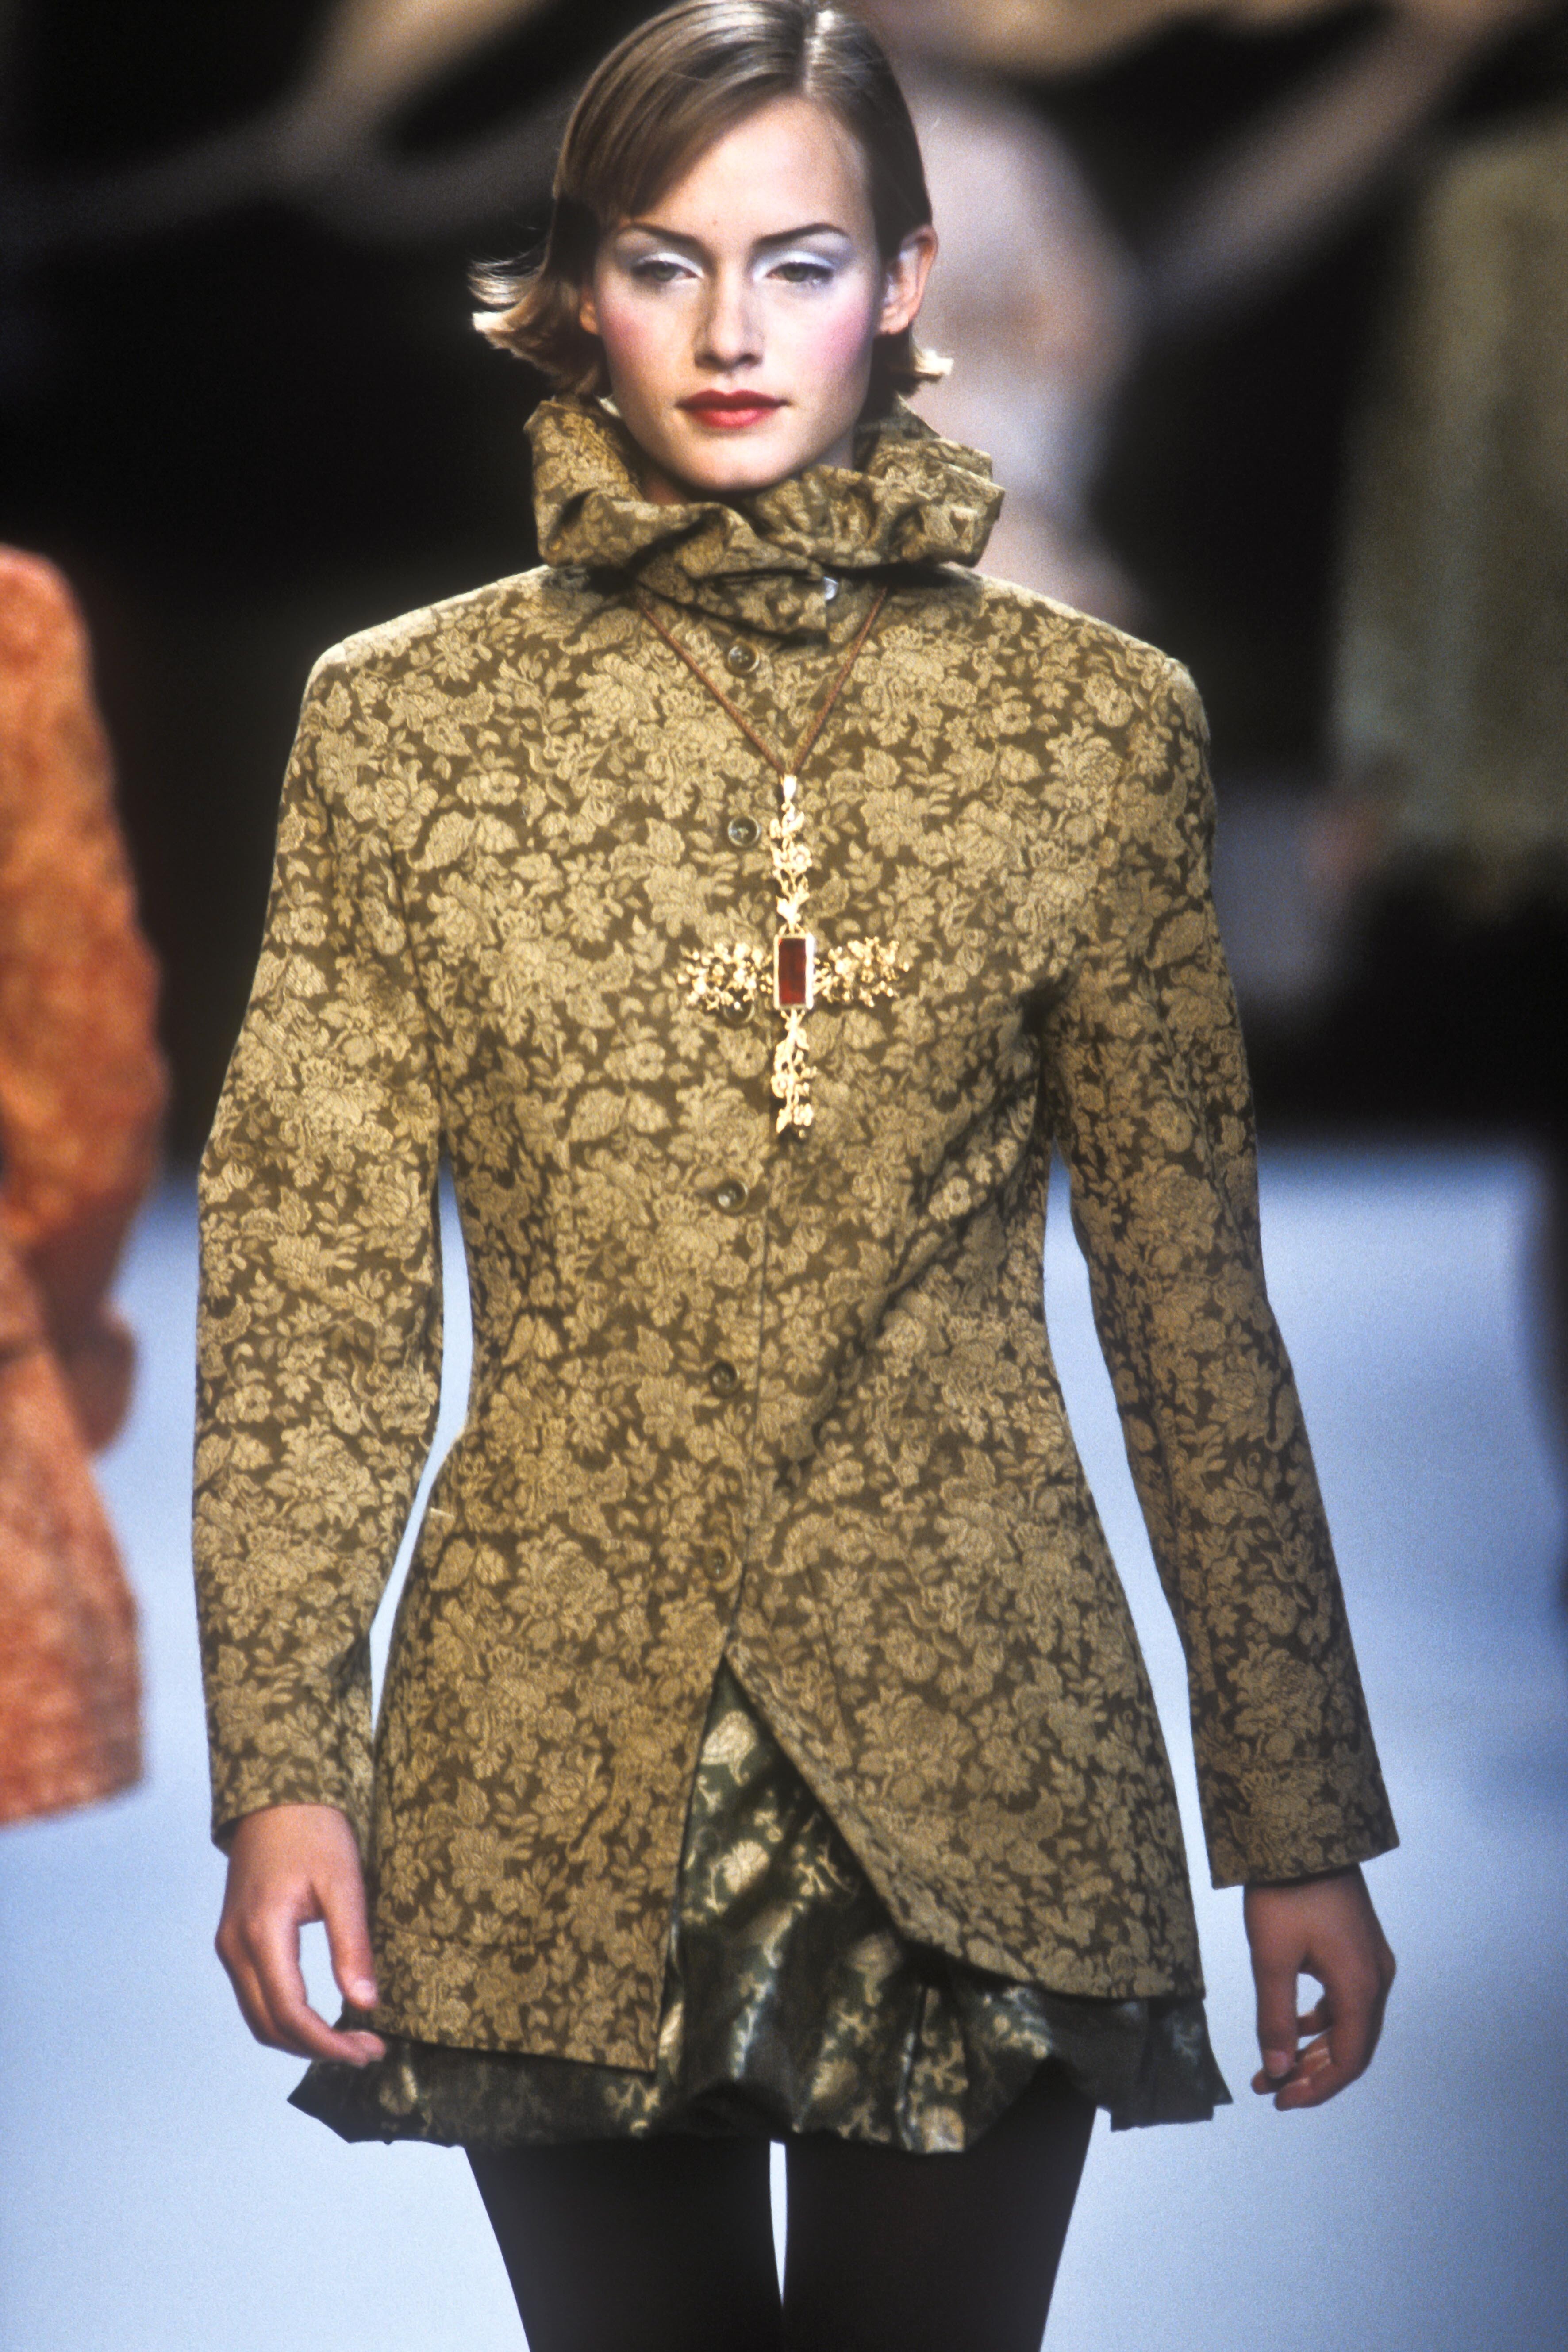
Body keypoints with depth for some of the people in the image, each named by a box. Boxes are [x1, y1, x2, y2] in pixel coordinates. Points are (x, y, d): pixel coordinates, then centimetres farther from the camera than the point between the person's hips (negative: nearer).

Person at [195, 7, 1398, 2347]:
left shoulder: (1095, 723, 3)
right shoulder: (405, 720, 2)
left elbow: (1194, 1298, 6)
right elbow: (310, 1285, 1)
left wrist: (1300, 1815, 6)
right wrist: (281, 1765, -7)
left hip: (975, 1766, 0)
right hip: (557, 1779, 0)